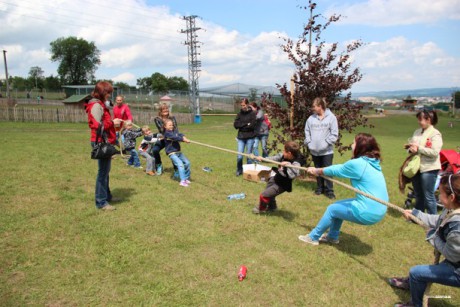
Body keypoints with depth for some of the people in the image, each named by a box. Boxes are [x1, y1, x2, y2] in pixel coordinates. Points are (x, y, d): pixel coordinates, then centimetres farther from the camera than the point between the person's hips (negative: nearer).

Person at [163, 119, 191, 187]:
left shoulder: (174, 131, 11)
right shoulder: (167, 133, -10)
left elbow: (179, 134, -7)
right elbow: (175, 138, -24)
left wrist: (183, 137, -29)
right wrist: (183, 139, -31)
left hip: (178, 152, 8)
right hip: (172, 153, -7)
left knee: (187, 162, 6)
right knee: (180, 164, -20)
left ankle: (186, 178, 21)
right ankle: (182, 181, -23)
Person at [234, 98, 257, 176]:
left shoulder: (252, 113, -3)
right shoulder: (240, 113, 7)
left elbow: (252, 125, -13)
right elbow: (235, 125, -2)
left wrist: (241, 125, -7)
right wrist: (246, 124, -10)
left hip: (250, 137, -2)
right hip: (241, 137, 2)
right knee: (239, 156, -2)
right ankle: (239, 170, 14)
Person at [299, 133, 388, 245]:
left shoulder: (357, 164, -18)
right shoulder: (372, 162, 9)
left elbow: (336, 170, -2)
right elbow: (341, 167, 15)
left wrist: (316, 171, 16)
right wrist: (318, 170, 19)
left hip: (368, 213, -8)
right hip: (377, 211, 8)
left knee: (332, 209, 11)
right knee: (338, 205, 22)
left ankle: (313, 237, 25)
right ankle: (332, 236, 36)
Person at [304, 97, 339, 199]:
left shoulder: (331, 117, -6)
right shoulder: (311, 118, 4)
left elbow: (334, 134, -7)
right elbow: (307, 132, 10)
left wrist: (325, 144, -14)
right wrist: (309, 143, -2)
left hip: (327, 151, -4)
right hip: (314, 150, 4)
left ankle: (329, 190, 8)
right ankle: (320, 188, 27)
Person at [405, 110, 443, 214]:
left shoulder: (435, 134, -12)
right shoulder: (417, 132, 9)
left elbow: (435, 152, -21)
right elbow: (411, 145, 18)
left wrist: (419, 148, -19)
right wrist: (410, 147, -4)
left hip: (429, 169, -7)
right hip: (416, 167, 7)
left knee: (428, 196, 1)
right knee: (418, 195, 18)